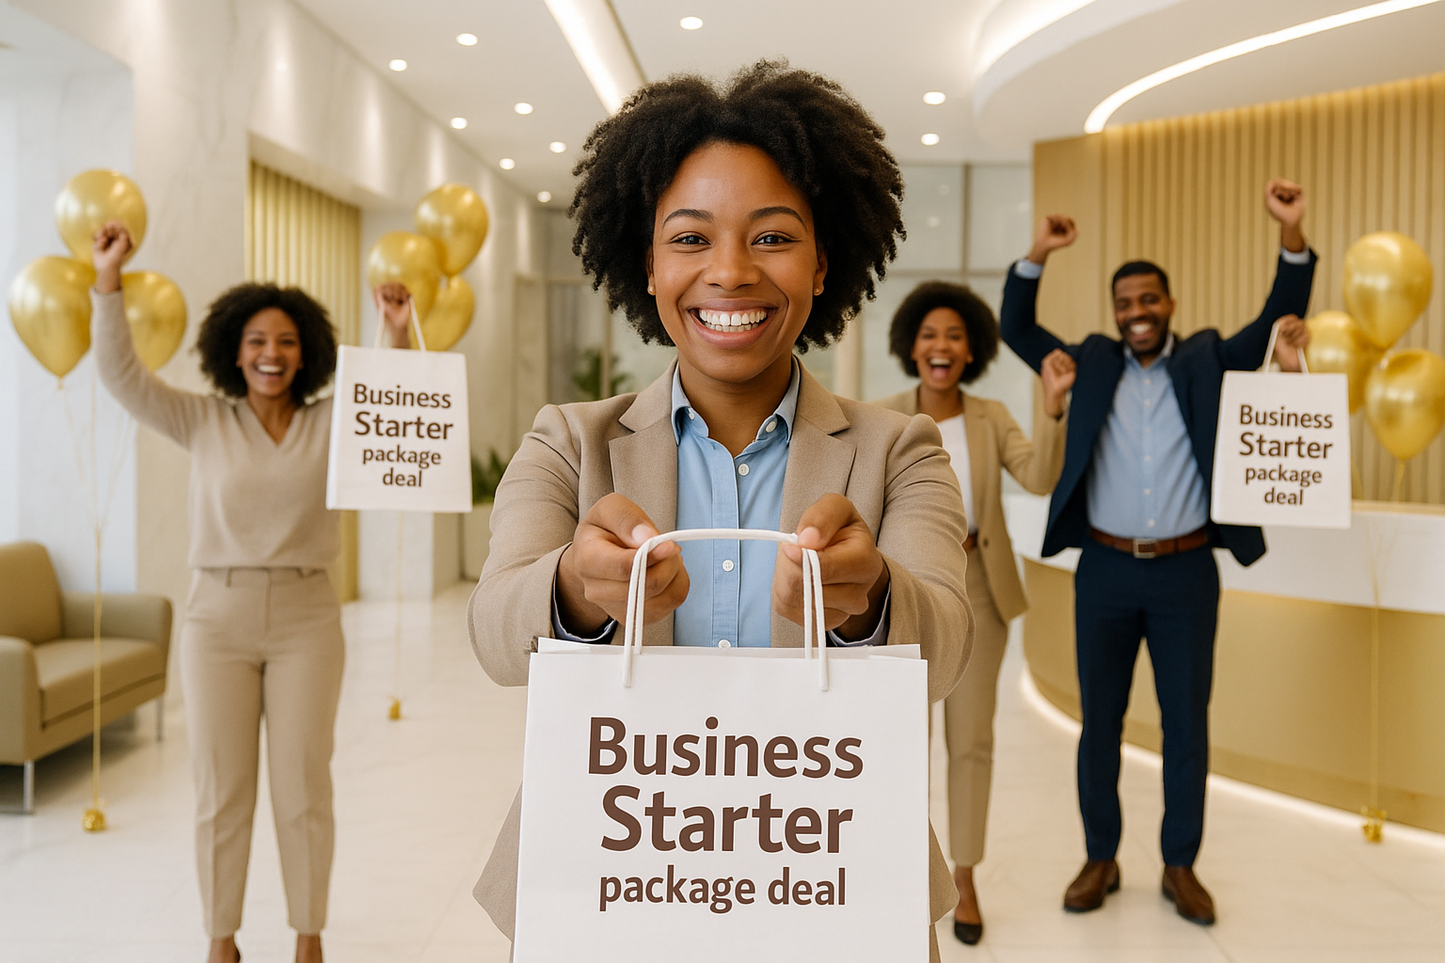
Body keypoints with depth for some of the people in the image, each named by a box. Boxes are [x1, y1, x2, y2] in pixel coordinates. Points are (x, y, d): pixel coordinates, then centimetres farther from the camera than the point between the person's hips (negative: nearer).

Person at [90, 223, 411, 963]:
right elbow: (121, 376, -4)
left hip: (306, 618, 0)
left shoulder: (330, 423, 2)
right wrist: (108, 282, -12)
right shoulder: (203, 422, 3)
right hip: (218, 617, 0)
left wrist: (400, 338, -24)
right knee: (220, 790, 7)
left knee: (304, 787, 6)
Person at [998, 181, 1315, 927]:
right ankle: (1100, 860, 24)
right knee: (1099, 722, 9)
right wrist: (1037, 255, -11)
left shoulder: (1208, 360, 4)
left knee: (1187, 725, 7)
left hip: (1187, 572, 0)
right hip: (1105, 571, 1)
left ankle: (1180, 867, 23)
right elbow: (1015, 329, 2)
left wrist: (1291, 234, -16)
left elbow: (1281, 318, -3)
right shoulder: (1093, 364, 6)